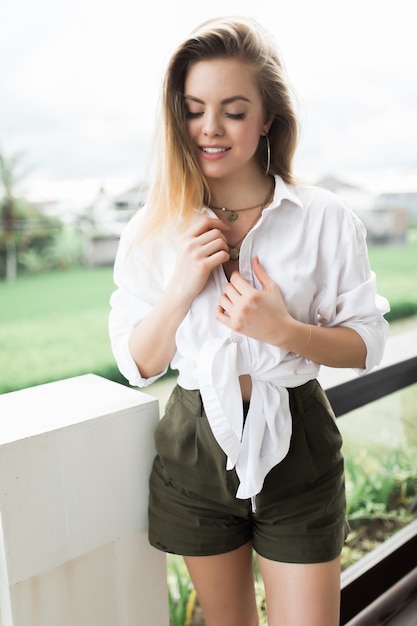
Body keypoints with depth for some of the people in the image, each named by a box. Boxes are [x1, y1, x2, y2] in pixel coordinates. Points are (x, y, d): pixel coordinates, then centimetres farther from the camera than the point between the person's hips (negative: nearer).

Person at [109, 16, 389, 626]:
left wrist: (285, 330, -22)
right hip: (195, 450, 2)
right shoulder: (153, 232, -4)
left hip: (294, 447, -1)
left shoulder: (327, 220, -9)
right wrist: (182, 288, -20)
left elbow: (368, 342, -3)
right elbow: (137, 364, -2)